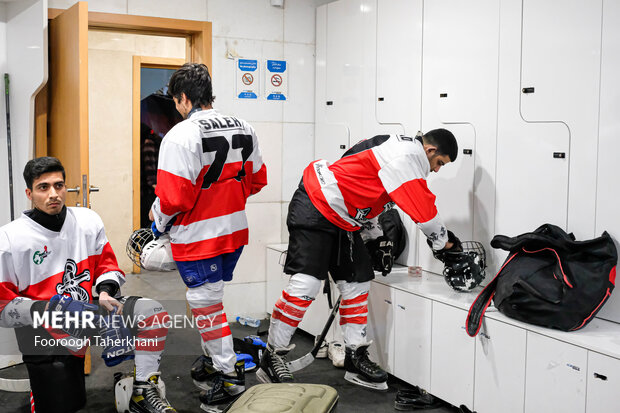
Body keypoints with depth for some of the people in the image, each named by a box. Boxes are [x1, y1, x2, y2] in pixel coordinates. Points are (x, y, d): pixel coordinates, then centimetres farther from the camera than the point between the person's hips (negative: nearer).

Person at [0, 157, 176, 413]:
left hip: (88, 311, 4)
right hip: (42, 329, -4)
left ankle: (143, 392, -5)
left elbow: (107, 264, 12)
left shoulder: (88, 220, 2)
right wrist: (48, 310, -24)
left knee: (152, 311, -15)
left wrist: (105, 293, -9)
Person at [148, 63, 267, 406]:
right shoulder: (244, 129, 5)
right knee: (210, 296, 23)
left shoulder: (181, 136, -19)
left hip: (198, 236, -8)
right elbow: (257, 180, 13)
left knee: (206, 301, 7)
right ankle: (212, 360, 37)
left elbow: (174, 197, -23)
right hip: (234, 229, 8)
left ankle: (230, 374, 17)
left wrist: (158, 217, -3)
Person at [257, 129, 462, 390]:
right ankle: (272, 360, -5)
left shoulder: (404, 149, 12)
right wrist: (443, 242, -1)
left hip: (343, 220, 11)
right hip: (315, 206, -11)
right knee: (306, 283, -16)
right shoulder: (406, 157, -19)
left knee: (357, 282, 8)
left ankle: (356, 359, 16)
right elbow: (423, 211, -17)